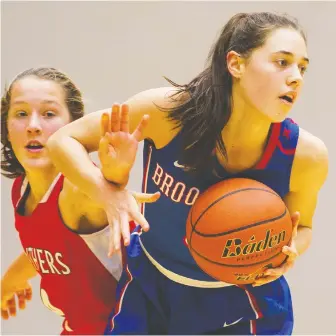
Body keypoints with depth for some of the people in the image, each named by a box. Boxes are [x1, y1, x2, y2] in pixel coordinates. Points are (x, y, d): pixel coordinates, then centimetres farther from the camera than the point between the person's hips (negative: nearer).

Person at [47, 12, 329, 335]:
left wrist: (289, 251, -23)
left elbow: (301, 226, 0)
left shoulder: (306, 153, -22)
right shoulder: (169, 110, -27)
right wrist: (108, 194, -34)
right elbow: (63, 140, -16)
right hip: (150, 288, 0)